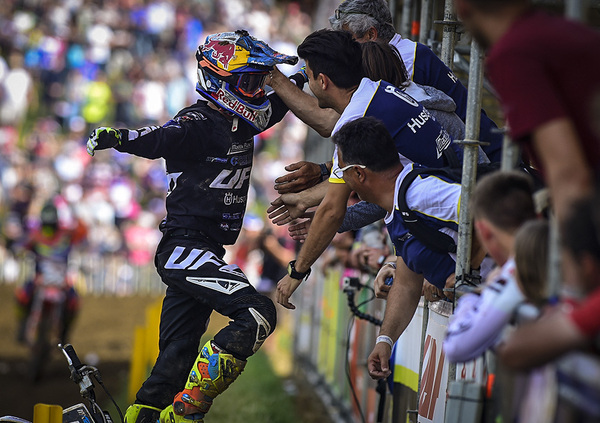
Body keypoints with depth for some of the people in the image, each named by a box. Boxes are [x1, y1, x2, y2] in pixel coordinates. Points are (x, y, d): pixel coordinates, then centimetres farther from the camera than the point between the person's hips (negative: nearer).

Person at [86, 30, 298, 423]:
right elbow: (159, 139, -30)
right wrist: (116, 136, -48)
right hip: (185, 247, -9)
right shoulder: (199, 124, -13)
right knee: (256, 314, -22)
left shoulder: (238, 123, 13)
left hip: (204, 252, 9)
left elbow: (278, 104, 32)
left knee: (175, 362, 9)